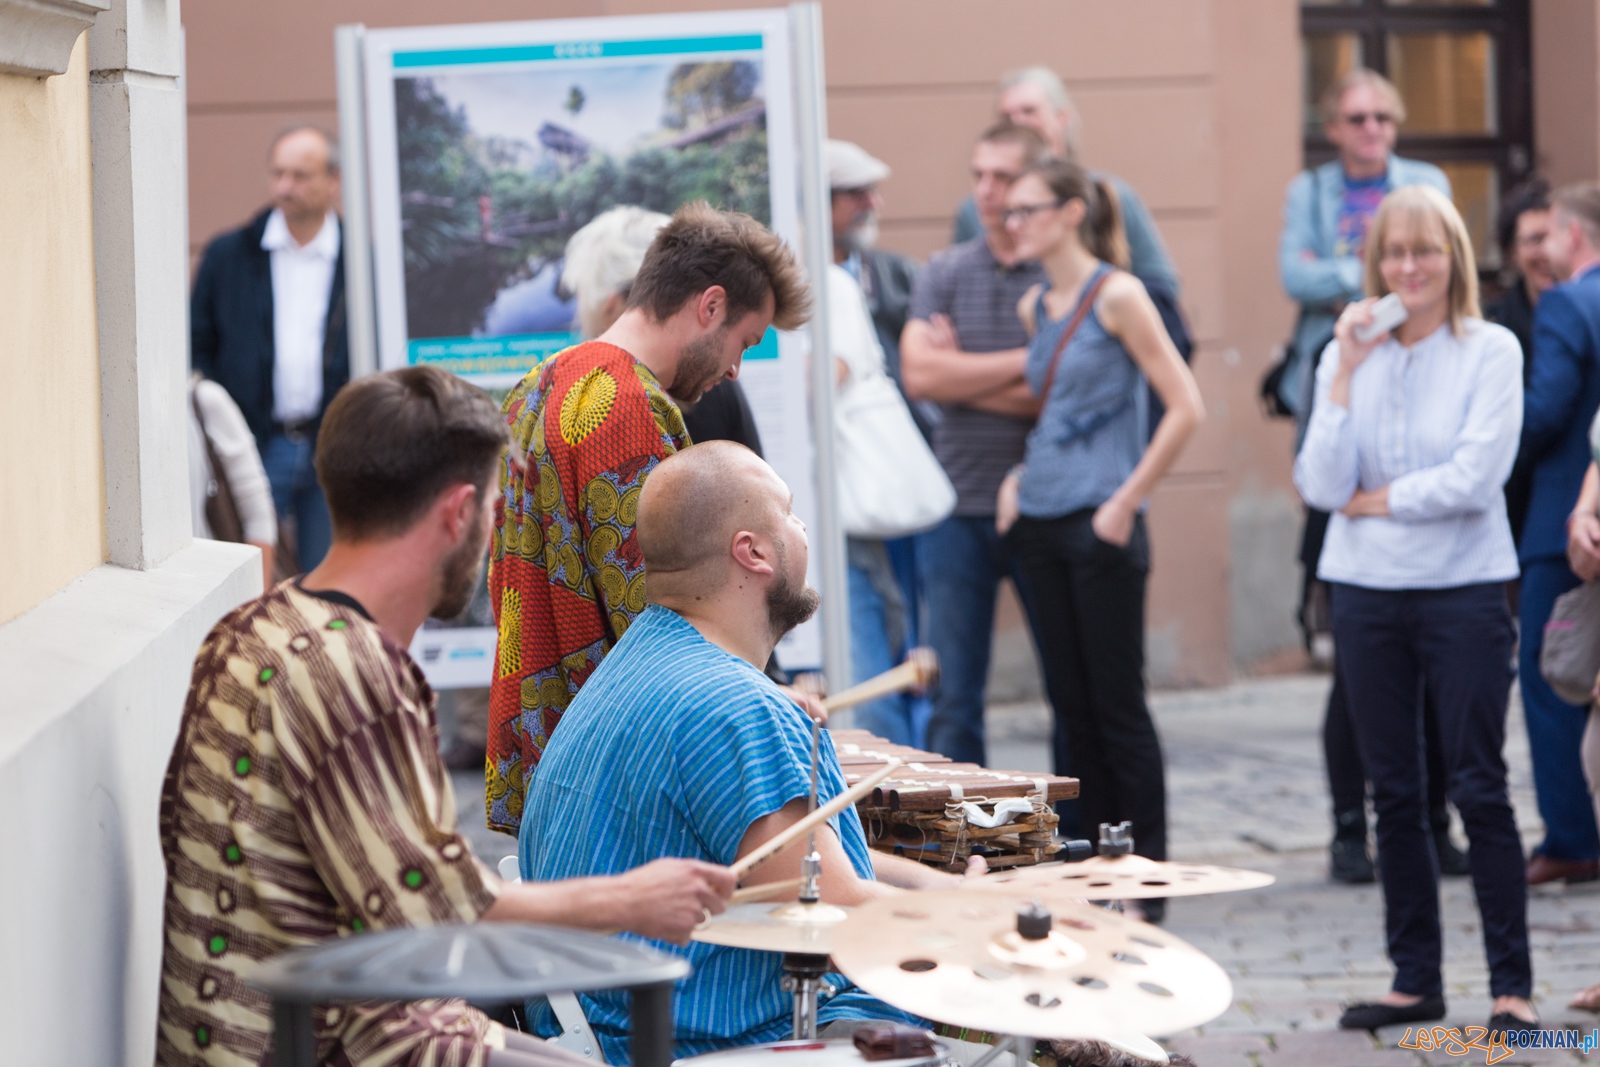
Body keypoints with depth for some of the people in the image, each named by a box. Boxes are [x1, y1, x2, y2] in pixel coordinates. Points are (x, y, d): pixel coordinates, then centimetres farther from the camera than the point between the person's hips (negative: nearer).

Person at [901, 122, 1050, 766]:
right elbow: (918, 374, -6)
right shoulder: (943, 273, 8)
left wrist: (964, 374, -7)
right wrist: (1021, 363, -9)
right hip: (959, 506, 2)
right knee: (953, 695, 4)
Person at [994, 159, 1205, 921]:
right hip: (1041, 523, 7)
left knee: (1117, 707, -3)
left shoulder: (1116, 295, -10)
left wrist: (1126, 501, -14)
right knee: (1070, 706, 9)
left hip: (1101, 527, -7)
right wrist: (1018, 478, 11)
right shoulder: (1035, 307, 12)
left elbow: (1185, 408, -13)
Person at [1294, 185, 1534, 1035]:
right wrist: (1345, 372, -11)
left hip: (1463, 589, -4)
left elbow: (1475, 477, -14)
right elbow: (1321, 485, -6)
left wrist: (1378, 500, -6)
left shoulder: (1491, 352, -5)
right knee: (1394, 795, 9)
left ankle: (1512, 985, 2)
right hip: (1367, 591, 4)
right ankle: (1415, 979, 17)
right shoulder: (1348, 355, 4)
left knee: (1479, 789, -4)